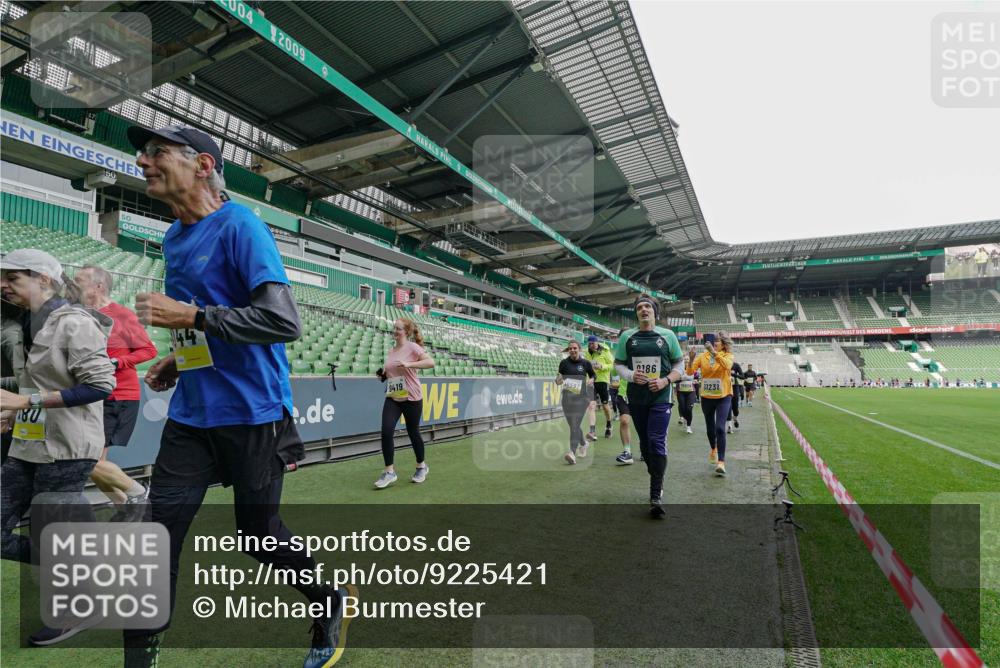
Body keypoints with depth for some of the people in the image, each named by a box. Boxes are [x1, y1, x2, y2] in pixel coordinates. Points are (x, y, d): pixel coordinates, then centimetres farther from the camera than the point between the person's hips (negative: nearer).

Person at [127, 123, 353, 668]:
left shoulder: (239, 226, -12)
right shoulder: (174, 237, 14)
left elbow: (283, 321, -23)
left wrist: (190, 316, -23)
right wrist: (179, 358, 10)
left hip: (252, 415, -7)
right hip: (190, 414, 7)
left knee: (259, 532, 8)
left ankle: (333, 603, 34)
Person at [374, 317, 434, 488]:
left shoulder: (412, 347, -10)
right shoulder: (391, 351, 10)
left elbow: (431, 362, -22)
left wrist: (408, 364, -31)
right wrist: (383, 374, 2)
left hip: (411, 398, -5)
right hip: (392, 398, 5)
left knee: (413, 433, 7)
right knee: (386, 432, -10)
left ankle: (422, 467, 30)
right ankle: (389, 471, 2)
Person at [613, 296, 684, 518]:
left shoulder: (667, 335, 3)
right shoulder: (627, 337, 6)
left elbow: (679, 365, 6)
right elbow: (618, 364, 6)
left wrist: (666, 380, -12)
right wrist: (631, 376, -14)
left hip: (661, 398, -2)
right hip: (636, 398, 3)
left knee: (657, 443, -11)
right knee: (645, 443, 12)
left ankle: (656, 496, -6)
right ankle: (656, 480, 33)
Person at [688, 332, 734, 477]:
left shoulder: (728, 355, -7)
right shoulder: (702, 356, -2)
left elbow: (727, 365, -31)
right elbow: (690, 371, -10)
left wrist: (714, 352, -39)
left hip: (723, 397, -3)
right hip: (706, 397, 3)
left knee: (720, 428, -15)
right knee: (710, 427, 18)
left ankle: (721, 462, -9)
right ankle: (713, 448, 47)